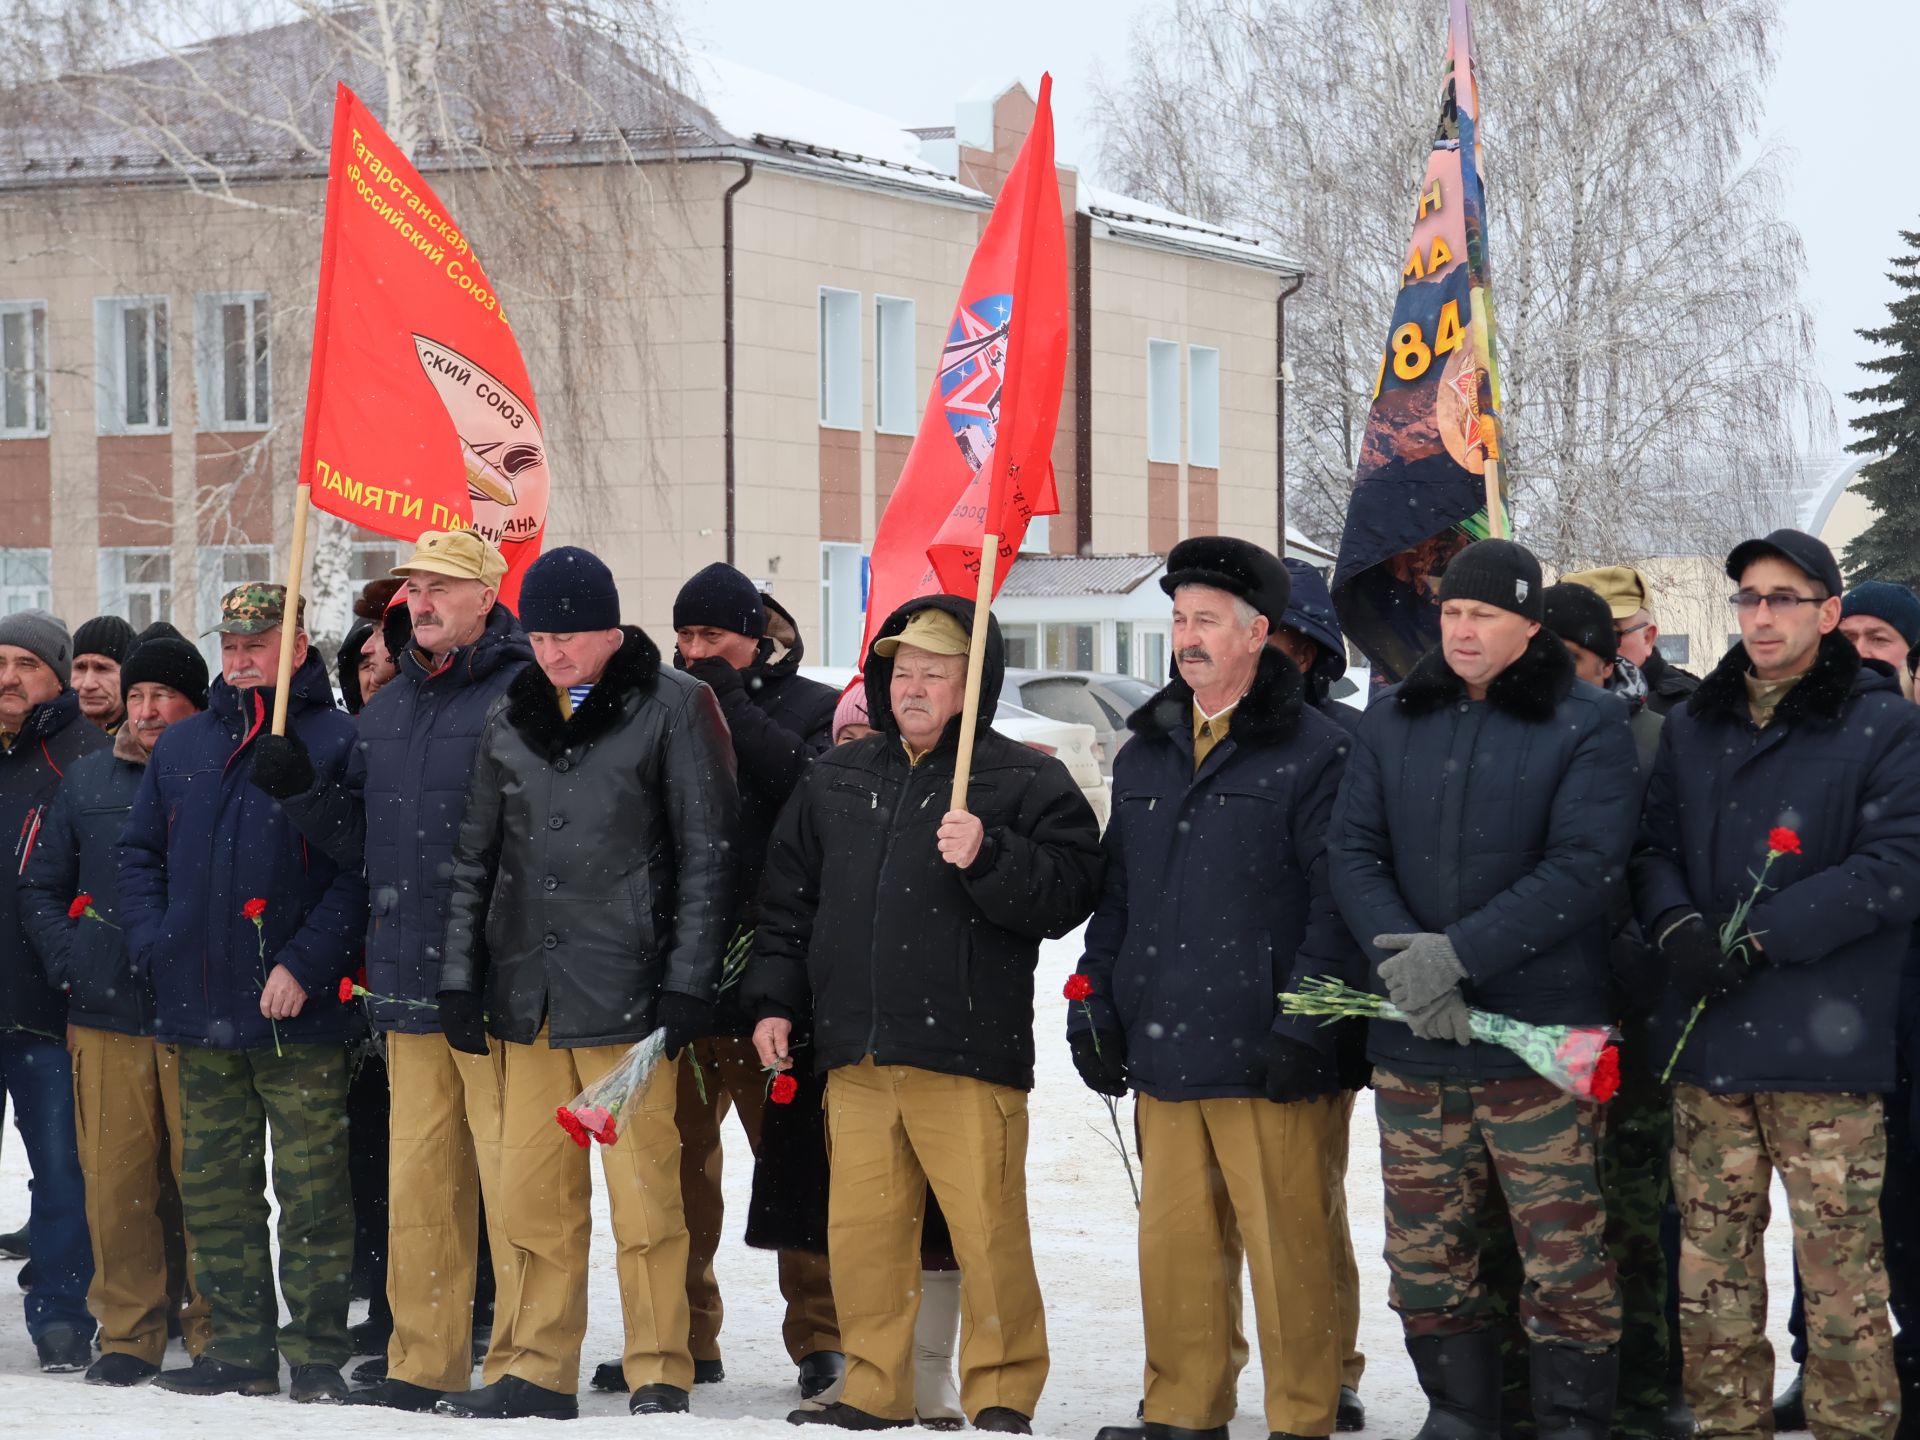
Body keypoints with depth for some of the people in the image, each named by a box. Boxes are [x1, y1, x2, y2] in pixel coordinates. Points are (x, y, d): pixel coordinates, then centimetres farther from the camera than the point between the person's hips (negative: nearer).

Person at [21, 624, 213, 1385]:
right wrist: (66, 959, 4)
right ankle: (128, 1332, 12)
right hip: (106, 1015, 3)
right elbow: (40, 888, 18)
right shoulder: (87, 781, 13)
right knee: (116, 1180, 2)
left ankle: (214, 1332, 10)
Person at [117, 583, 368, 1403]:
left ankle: (316, 1354, 2)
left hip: (300, 1015, -6)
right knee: (214, 1188, 9)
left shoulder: (337, 744, -3)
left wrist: (304, 964, -16)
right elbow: (139, 853, 19)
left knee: (312, 1191, -4)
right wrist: (153, 946, 4)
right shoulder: (183, 746, 15)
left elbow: (361, 870, -9)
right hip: (199, 1010, 6)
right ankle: (238, 1349, 17)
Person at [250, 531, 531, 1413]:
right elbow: (363, 841, 22)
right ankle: (424, 1361, 18)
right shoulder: (386, 711, 18)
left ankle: (524, 1361, 2)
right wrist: (297, 791, 8)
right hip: (409, 978, 7)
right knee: (418, 1178, 11)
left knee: (513, 1177, -5)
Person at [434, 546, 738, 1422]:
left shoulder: (672, 708, -2)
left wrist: (688, 982, -9)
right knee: (530, 1196, 6)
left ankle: (659, 1376, 5)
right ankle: (533, 1372, 13)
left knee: (643, 1192, -4)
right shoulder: (508, 723, 14)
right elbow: (475, 859, 18)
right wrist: (459, 979, 11)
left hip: (627, 990, -5)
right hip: (526, 994, 5)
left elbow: (707, 854, -4)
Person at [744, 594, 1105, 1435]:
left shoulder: (1024, 782, 1)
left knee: (986, 1229, -7)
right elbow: (787, 899, 23)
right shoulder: (834, 781, 17)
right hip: (855, 1052, 5)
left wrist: (988, 859, -22)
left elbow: (1069, 891, -9)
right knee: (861, 1229, 7)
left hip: (967, 1050, -5)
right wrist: (773, 998, 16)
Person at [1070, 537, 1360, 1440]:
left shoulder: (1313, 752, -5)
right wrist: (1096, 1006, 13)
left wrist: (1305, 1026, -16)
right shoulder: (1145, 754, 17)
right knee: (1174, 1241, 11)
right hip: (1162, 1051, 6)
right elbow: (1115, 897, 22)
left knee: (1288, 1248, -2)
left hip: (1267, 1059, -6)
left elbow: (1337, 902, -10)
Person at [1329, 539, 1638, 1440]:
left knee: (1563, 1253, -4)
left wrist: (1459, 953, -19)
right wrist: (1402, 957, -13)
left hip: (1538, 1029, -4)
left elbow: (1584, 868, -11)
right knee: (1424, 1252, 8)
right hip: (1410, 1038, 4)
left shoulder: (1588, 727, -1)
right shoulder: (1393, 722, 12)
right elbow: (1353, 850, 5)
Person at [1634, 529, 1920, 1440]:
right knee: (1711, 1272, 7)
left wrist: (1759, 938, -13)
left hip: (1824, 1044, -4)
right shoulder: (1693, 727, 17)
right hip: (1706, 1039, 5)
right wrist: (1678, 926, -6)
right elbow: (1652, 847, 17)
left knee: (1840, 1271, -6)